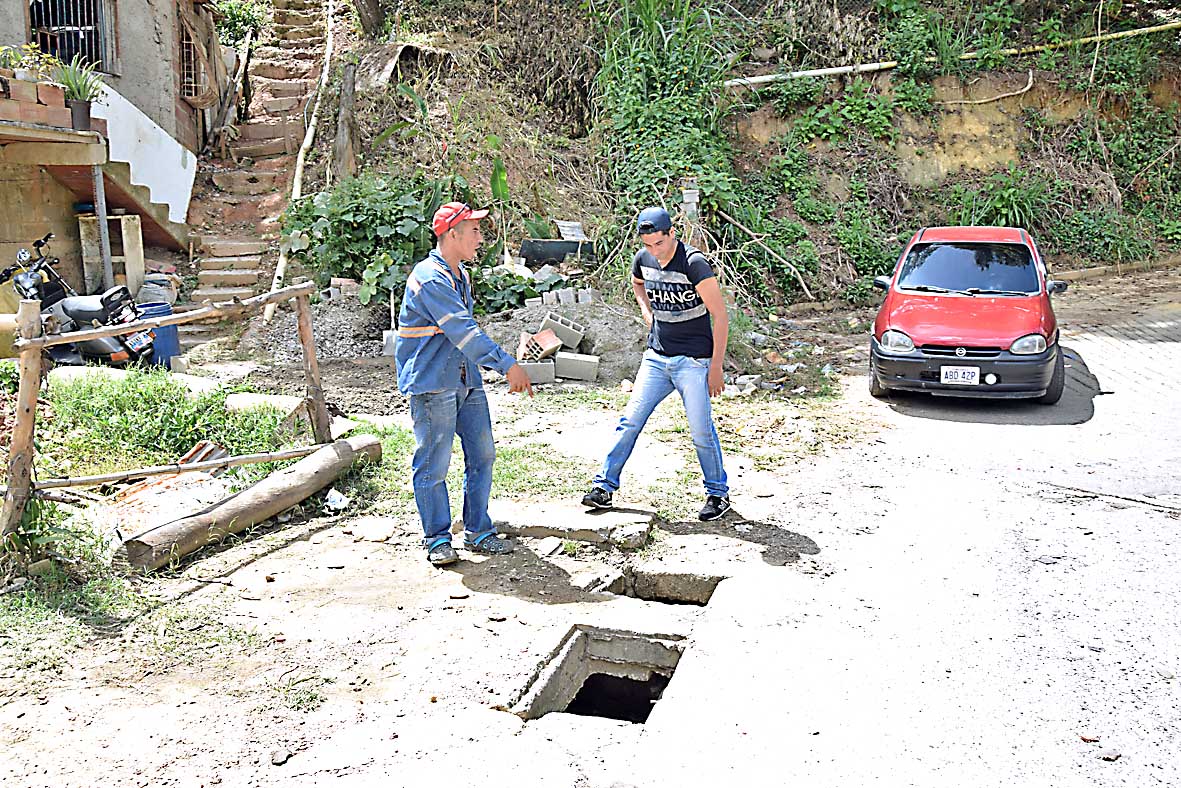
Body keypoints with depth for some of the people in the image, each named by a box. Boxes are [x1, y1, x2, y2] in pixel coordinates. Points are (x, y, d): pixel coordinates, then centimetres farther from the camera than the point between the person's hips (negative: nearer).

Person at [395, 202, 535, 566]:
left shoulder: (461, 276, 15)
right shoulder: (429, 278, -16)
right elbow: (463, 332, -24)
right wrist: (508, 365, -25)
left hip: (467, 381, 9)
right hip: (432, 385, -9)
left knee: (482, 456, 9)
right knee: (433, 464, -1)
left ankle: (478, 532, 21)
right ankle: (437, 539, 12)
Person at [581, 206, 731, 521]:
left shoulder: (694, 263, -18)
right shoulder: (643, 259, 1)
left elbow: (720, 315, -14)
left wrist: (715, 366, -14)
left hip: (693, 361, -5)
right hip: (656, 358, 5)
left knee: (701, 431, -2)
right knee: (630, 421, 2)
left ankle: (718, 494, 16)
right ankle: (604, 487, 8)